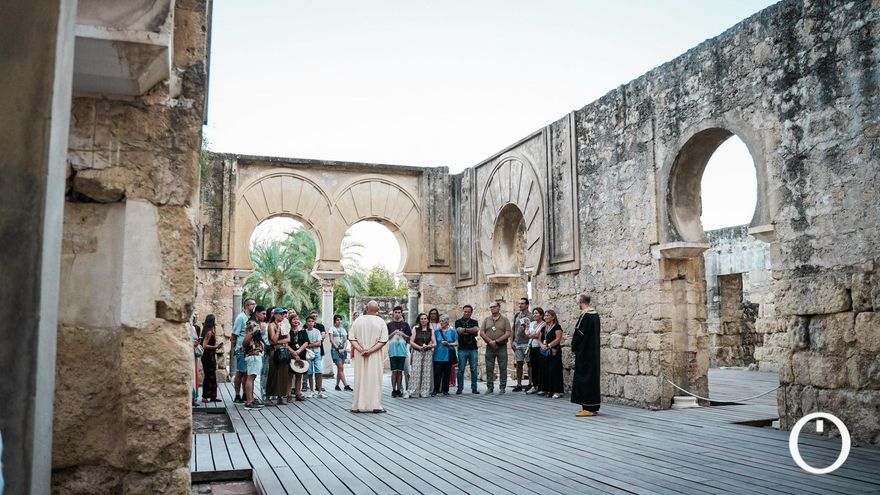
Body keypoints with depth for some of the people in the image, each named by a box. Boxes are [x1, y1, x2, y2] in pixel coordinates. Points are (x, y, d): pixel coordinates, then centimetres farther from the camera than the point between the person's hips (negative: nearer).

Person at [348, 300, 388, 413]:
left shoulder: (358, 320, -1)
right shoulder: (381, 322, -5)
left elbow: (351, 338, -4)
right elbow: (383, 340, -12)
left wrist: (360, 349, -10)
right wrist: (371, 350, -14)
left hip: (360, 356, 2)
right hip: (375, 357, -2)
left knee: (360, 379, 8)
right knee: (375, 380, 4)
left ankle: (358, 406, 11)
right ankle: (375, 405, 3)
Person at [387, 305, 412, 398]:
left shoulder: (405, 324, 9)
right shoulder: (389, 324, 7)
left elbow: (409, 338, 10)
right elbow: (386, 338, 6)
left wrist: (403, 334, -7)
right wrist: (393, 333, -10)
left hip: (402, 349, 1)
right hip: (393, 349, -1)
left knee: (400, 371, 3)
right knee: (394, 370, -3)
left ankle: (399, 390, 9)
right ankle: (394, 390, 3)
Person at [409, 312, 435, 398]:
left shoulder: (430, 330, 11)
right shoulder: (415, 329, 6)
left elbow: (435, 343, 7)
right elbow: (411, 342, 0)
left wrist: (427, 346, -11)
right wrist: (420, 347, -13)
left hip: (428, 353, 2)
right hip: (417, 352, -2)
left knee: (426, 372, -1)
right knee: (416, 371, -11)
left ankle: (424, 392, 4)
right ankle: (414, 391, -8)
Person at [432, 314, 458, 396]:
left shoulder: (452, 331, 5)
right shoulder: (437, 331, 8)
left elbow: (456, 343, 4)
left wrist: (449, 344, -11)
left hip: (448, 355, 0)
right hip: (438, 355, 0)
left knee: (447, 374, 5)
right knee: (437, 374, -4)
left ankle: (445, 390, 16)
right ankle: (435, 390, 4)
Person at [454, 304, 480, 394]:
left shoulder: (474, 322, 14)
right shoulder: (458, 322, 9)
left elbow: (476, 330, -6)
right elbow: (459, 331, -10)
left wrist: (465, 329, -7)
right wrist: (472, 331, -5)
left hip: (473, 349, 2)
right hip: (462, 349, -2)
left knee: (474, 369, 2)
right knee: (461, 369, -2)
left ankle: (474, 388, 8)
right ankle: (459, 389, 5)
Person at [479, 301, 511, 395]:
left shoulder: (504, 319, 2)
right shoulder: (486, 319, 10)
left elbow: (508, 334, -7)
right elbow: (481, 333, 3)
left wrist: (496, 341, -13)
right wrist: (490, 342, -11)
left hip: (502, 347, -2)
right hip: (489, 347, 3)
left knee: (503, 368, 0)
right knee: (489, 368, 5)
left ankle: (502, 388, 7)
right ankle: (490, 387, 13)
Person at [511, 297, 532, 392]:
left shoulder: (531, 316, -4)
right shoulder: (516, 316, 13)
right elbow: (513, 329, 16)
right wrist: (512, 341, 11)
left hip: (527, 343, -5)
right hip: (517, 343, 5)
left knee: (529, 363, -1)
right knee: (519, 364, 8)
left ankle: (530, 384, 4)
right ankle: (519, 385, 12)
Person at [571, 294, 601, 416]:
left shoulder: (585, 316, -18)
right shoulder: (595, 314, 10)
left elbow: (579, 334, -17)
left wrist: (574, 348, -3)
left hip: (584, 353, -9)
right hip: (593, 353, 9)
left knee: (585, 378, -4)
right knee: (592, 377, 12)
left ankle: (588, 408, -3)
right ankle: (592, 407, 18)